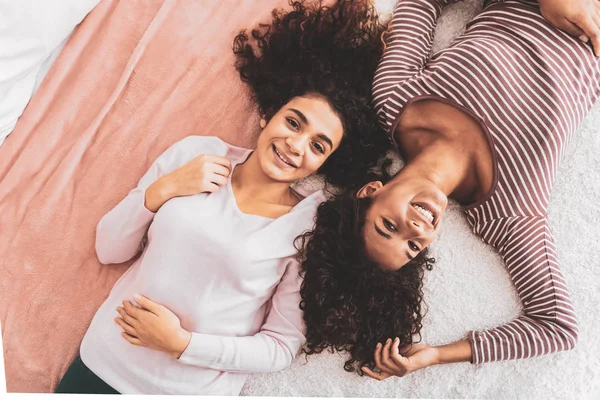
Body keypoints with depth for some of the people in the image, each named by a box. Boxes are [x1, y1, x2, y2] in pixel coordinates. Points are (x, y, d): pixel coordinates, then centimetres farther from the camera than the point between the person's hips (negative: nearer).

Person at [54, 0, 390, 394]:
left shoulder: (314, 226, -14)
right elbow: (109, 249, -1)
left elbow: (283, 346, -10)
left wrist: (182, 343, -18)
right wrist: (162, 189, -16)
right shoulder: (196, 152, -6)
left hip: (195, 389, -2)